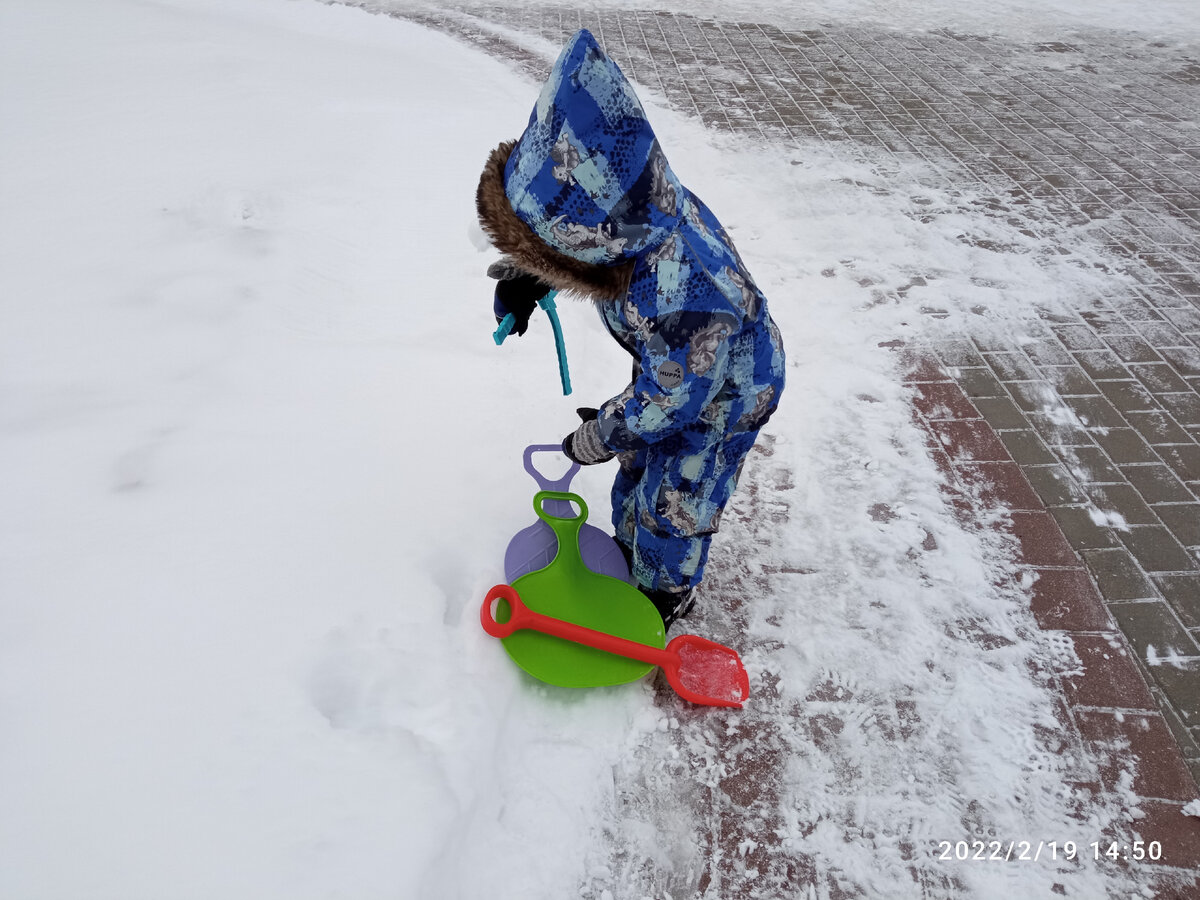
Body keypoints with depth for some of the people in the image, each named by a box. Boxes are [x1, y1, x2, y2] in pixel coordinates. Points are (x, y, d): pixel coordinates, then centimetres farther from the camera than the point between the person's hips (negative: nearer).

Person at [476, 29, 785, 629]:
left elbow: (668, 399, -29)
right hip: (672, 366, 8)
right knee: (635, 462, 23)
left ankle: (663, 594, 40)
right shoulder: (632, 213, -23)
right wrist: (521, 279, -13)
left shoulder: (680, 305, -46)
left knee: (674, 502, 10)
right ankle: (628, 549, 51)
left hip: (720, 397, -7)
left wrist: (597, 437, -13)